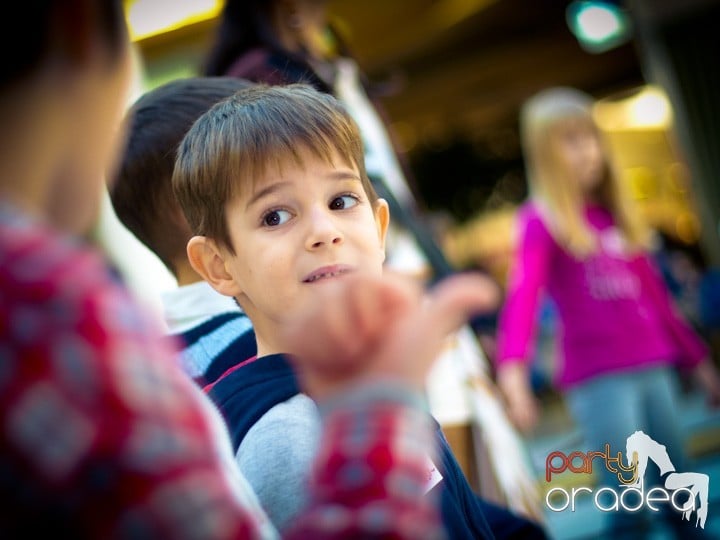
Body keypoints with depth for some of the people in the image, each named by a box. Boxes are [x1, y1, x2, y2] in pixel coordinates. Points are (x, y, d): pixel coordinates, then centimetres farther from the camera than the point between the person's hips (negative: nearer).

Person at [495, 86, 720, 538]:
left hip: (654, 367, 6)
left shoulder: (617, 213, 14)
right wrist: (513, 368, -37)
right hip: (598, 378, -6)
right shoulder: (542, 219, -4)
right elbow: (523, 294, -20)